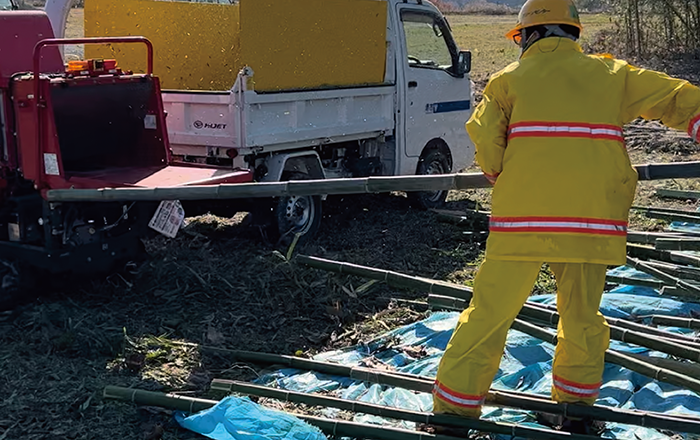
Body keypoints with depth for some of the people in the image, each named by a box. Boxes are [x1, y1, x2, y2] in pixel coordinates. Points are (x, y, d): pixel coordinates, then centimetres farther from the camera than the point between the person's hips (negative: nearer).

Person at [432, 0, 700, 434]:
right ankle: (576, 403, 30)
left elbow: (483, 134, -4)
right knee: (582, 314, 18)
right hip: (592, 220, 2)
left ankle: (454, 407, 11)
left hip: (523, 219, -2)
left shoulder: (510, 78, 7)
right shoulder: (611, 74, 13)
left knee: (490, 312, 4)